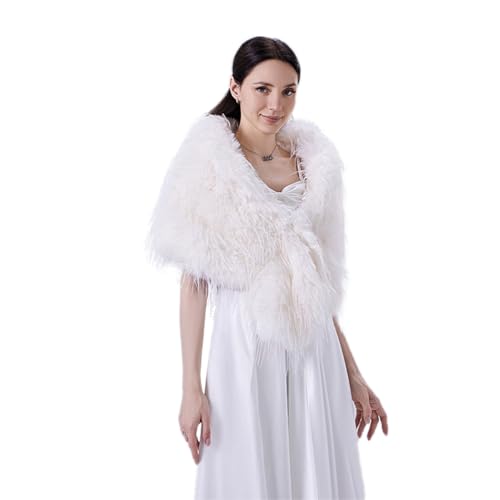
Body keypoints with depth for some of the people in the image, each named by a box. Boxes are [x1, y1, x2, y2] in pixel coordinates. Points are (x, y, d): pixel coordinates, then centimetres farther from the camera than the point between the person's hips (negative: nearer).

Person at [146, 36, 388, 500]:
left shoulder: (311, 163, 8)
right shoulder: (209, 163, -6)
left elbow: (320, 283, 12)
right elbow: (194, 282, -8)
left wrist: (352, 374, 12)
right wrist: (191, 387, -11)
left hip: (315, 352, 5)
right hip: (246, 348, -4)